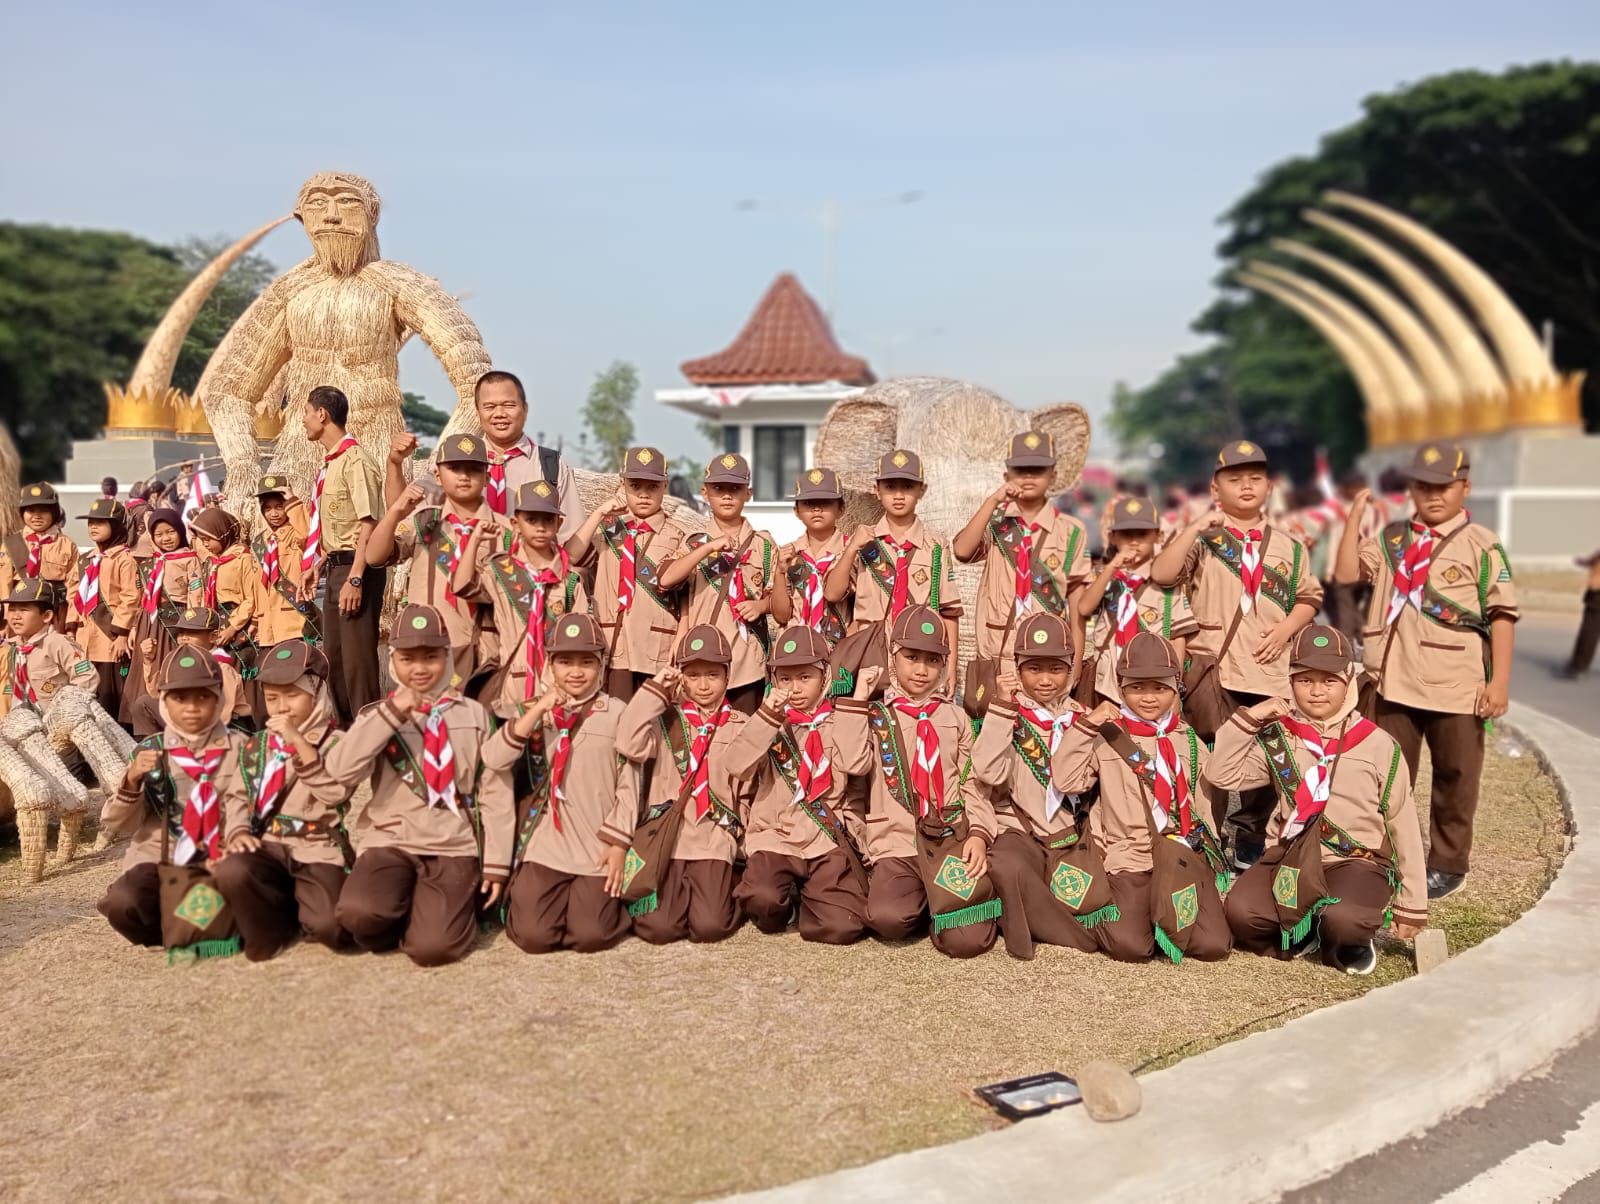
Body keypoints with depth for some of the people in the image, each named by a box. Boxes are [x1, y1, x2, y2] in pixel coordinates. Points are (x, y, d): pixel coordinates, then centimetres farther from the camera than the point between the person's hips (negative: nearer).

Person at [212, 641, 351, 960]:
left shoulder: (335, 743, 2)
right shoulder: (254, 747, 16)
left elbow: (336, 793, -16)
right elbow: (239, 798, 18)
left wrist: (299, 742, -19)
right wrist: (237, 831, -4)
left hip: (318, 850, -3)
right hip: (267, 845, 3)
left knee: (331, 927, -28)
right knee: (230, 872, -34)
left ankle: (297, 912, 11)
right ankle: (271, 925, -4)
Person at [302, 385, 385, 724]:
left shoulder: (354, 460, -14)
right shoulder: (329, 463, 14)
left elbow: (368, 524, -19)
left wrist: (354, 579, -23)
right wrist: (317, 566, 17)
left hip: (356, 568, -10)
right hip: (337, 568, 10)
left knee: (357, 657, -7)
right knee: (333, 656, 16)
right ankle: (346, 728, 27)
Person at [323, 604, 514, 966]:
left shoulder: (473, 715, 7)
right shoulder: (377, 715, 7)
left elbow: (495, 791, 5)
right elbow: (339, 773, -12)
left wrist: (495, 864, 0)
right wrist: (392, 714, -17)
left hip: (454, 847, 0)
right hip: (390, 841, 1)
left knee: (432, 947, -22)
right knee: (358, 912, -30)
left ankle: (459, 902, 12)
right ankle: (408, 911, 4)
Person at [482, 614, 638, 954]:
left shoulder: (617, 712, -1)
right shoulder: (539, 710, 6)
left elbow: (628, 785, -1)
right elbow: (493, 760, -10)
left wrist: (619, 844, -6)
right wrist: (537, 711, -16)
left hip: (599, 846, -1)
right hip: (546, 841, 2)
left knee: (590, 936, -12)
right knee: (533, 935, -9)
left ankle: (606, 896, 20)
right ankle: (523, 894, 23)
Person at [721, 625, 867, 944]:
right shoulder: (767, 723, 11)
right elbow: (737, 767, -9)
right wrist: (768, 715, -15)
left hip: (830, 838, 0)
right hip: (776, 836, 0)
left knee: (841, 927, -23)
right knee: (762, 900, -33)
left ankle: (807, 896, 12)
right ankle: (787, 899, 5)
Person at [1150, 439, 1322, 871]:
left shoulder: (1287, 546, 12)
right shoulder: (1202, 538, 2)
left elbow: (1308, 597, 16)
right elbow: (1161, 575, -13)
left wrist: (1286, 628, -3)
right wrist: (1197, 527, -16)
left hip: (1271, 670, 4)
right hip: (1213, 667, -3)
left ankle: (1251, 844, 26)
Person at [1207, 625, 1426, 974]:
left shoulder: (1377, 744, 1)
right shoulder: (1278, 738, 7)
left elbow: (1403, 824, 5)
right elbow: (1221, 774, -1)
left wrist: (1413, 905, 6)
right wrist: (1247, 719, -6)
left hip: (1357, 862, -2)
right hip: (1291, 859, 2)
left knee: (1343, 919, -35)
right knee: (1240, 911, -25)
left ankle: (1348, 942, 4)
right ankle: (1302, 935, 7)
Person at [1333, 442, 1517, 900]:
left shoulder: (1482, 545, -4)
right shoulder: (1392, 538, 10)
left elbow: (1502, 615, -6)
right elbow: (1346, 574, 1)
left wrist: (1499, 681, -12)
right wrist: (1354, 517, -2)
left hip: (1456, 685, -4)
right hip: (1392, 680, 4)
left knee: (1455, 777, 8)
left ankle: (1447, 864, 23)